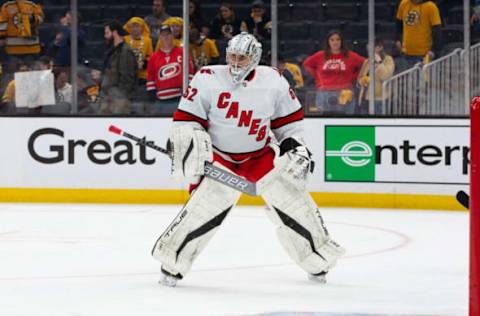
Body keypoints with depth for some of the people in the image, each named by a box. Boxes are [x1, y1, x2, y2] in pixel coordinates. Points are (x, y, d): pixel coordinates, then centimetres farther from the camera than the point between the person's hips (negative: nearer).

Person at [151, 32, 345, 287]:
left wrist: (294, 143, 1)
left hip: (261, 154, 3)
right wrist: (190, 143, -22)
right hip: (219, 155, -2)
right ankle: (171, 263, -3)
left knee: (290, 197, -2)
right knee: (203, 206, -17)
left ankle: (317, 261, 16)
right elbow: (186, 118, -9)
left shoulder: (273, 81, -6)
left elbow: (289, 117, 8)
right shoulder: (208, 79, -14)